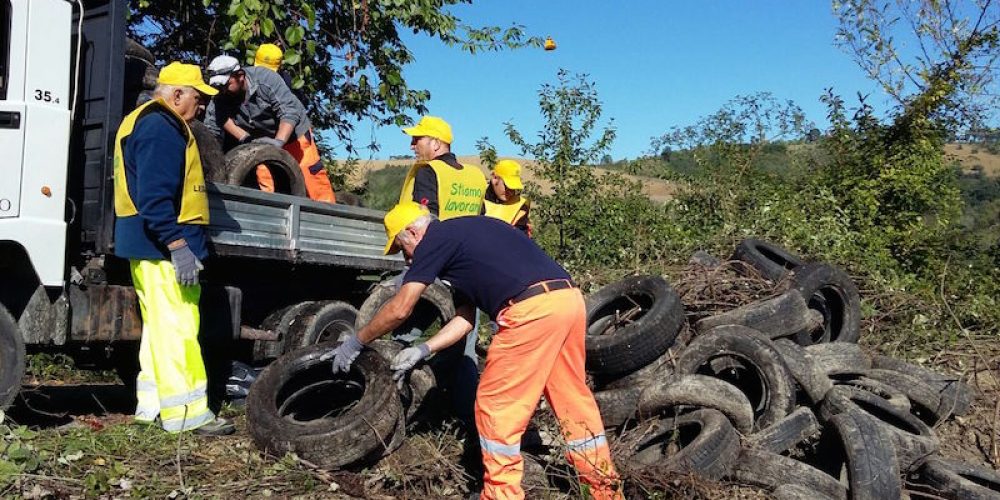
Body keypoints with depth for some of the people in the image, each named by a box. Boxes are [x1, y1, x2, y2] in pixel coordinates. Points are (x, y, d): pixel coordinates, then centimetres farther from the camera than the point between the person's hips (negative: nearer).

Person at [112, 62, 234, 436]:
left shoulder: (145, 121, 21)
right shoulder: (160, 128, -15)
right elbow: (154, 196, -25)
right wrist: (178, 245, -27)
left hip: (151, 246, 11)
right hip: (163, 246, -11)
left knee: (159, 326, 16)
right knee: (176, 328, -9)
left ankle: (153, 404, 24)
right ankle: (186, 412, -6)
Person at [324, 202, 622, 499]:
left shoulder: (435, 240, 4)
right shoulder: (467, 234, 29)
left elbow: (399, 310, 5)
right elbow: (468, 313, 30)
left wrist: (355, 344, 18)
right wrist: (424, 349, 29)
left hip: (533, 310, -9)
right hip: (569, 299, 9)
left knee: (497, 406, 6)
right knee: (574, 399, 19)